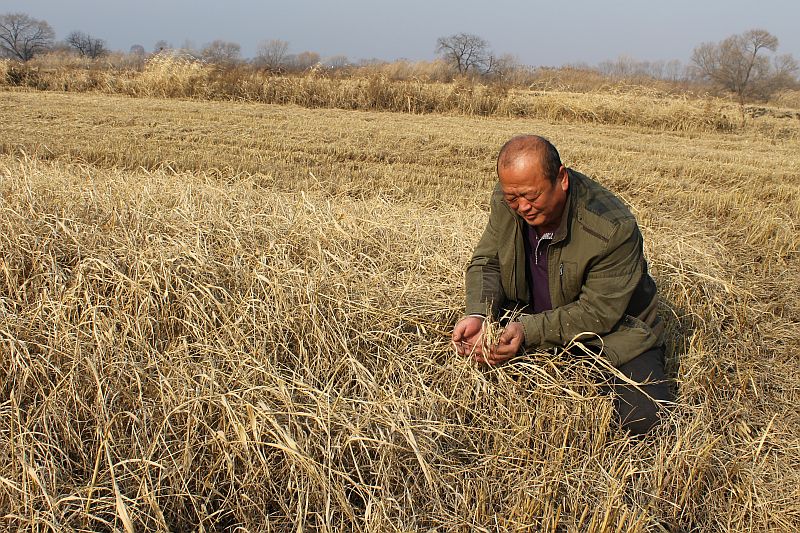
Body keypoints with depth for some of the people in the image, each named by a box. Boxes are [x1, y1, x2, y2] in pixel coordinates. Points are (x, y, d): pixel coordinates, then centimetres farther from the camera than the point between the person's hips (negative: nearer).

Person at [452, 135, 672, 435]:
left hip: (613, 330, -5)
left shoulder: (613, 229, -32)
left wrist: (528, 330, -39)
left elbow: (599, 313, -29)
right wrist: (479, 316, -26)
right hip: (536, 315, 5)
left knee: (640, 420, -22)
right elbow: (486, 262, -6)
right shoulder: (507, 202, -15)